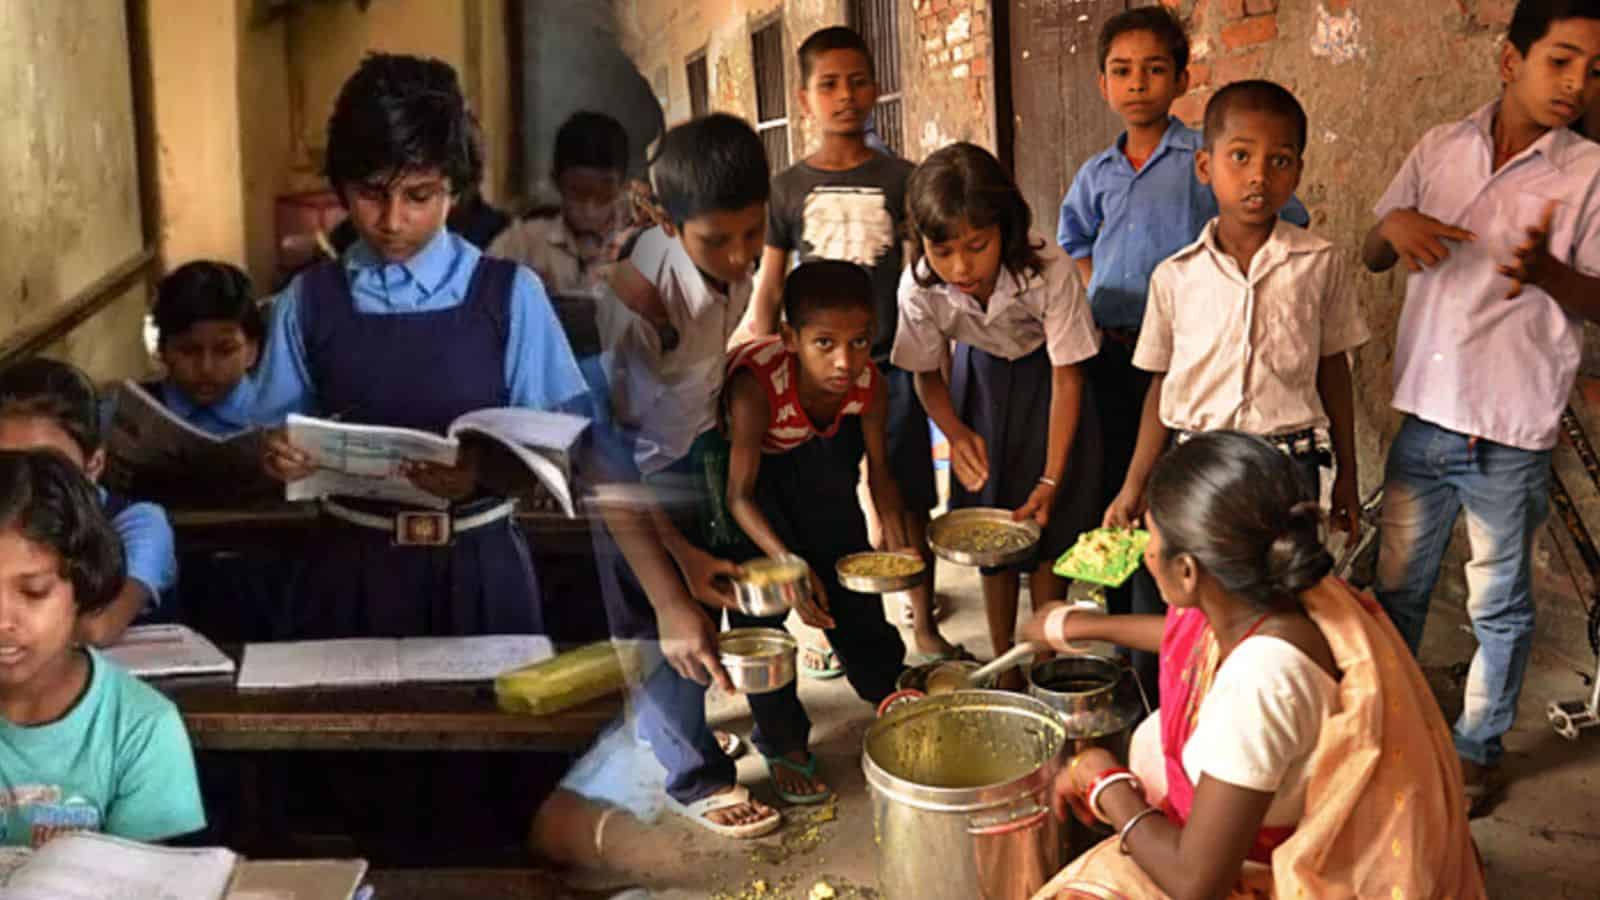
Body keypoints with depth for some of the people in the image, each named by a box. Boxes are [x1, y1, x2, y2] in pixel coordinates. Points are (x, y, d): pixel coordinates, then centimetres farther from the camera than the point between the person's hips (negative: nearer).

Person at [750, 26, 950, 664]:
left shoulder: (901, 179, 3)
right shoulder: (787, 189, 4)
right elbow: (768, 290, 7)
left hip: (890, 366, 0)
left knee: (908, 502, 5)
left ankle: (924, 626, 19)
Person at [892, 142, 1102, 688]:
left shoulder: (1048, 272, -37)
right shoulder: (920, 287, -29)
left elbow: (1067, 377, -25)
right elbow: (927, 374, -10)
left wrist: (1050, 481, -25)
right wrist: (956, 433, -29)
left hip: (1044, 372, -2)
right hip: (980, 374, 2)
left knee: (1049, 523, -4)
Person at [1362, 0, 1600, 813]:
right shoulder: (1442, 150, 3)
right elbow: (1371, 258, 11)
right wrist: (1396, 224, -12)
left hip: (1512, 437, -3)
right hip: (1425, 418, 3)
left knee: (1499, 606, 11)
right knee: (1396, 587, 16)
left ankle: (1479, 747, 29)